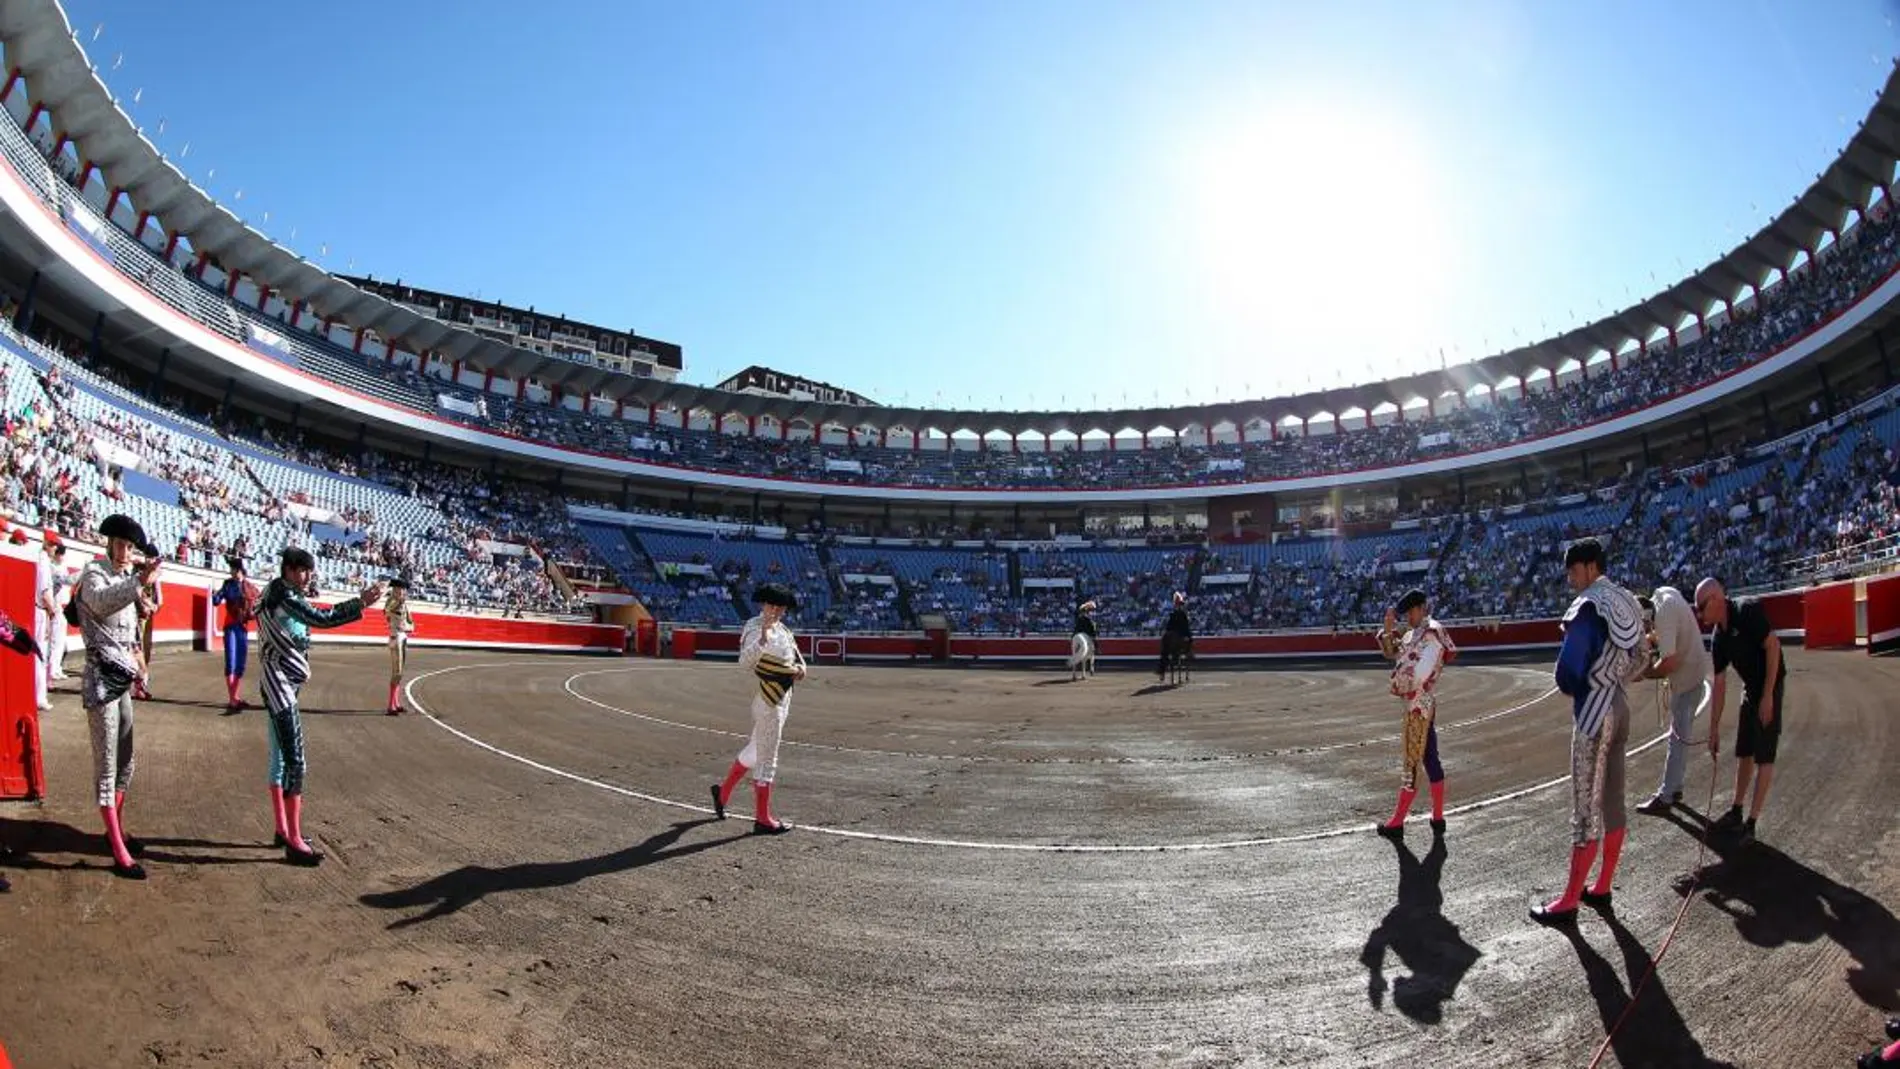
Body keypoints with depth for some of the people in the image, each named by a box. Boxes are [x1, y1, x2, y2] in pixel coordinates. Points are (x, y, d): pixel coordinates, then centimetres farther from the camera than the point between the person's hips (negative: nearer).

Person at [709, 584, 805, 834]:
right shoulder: (756, 629, -17)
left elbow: (796, 654, 22)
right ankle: (763, 820, 8)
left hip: (783, 698, 9)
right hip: (768, 701, -9)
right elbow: (745, 662, -34)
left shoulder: (782, 629, 11)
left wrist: (801, 667, -1)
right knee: (767, 760, -1)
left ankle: (723, 792, 39)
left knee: (755, 750, 22)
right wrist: (763, 638, -50)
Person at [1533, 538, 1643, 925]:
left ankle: (1569, 901, 2)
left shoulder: (1589, 607, -19)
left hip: (1593, 715, -9)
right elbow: (1631, 661, 16)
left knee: (1586, 809, -4)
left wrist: (1573, 690, -2)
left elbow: (1568, 671, -22)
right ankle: (1602, 888, 24)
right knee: (1612, 803, 14)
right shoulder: (1626, 603, 8)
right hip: (1619, 708, 9)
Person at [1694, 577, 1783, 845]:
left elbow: (1773, 645, -22)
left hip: (1770, 686, -8)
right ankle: (1736, 812, 26)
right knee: (1744, 753, 15)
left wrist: (1768, 695, -22)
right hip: (1750, 688, 8)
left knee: (1764, 757, -5)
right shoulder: (1719, 637, 3)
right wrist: (1714, 729, 7)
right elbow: (1719, 684, 6)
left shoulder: (1747, 610, -19)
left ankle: (1751, 823, -1)